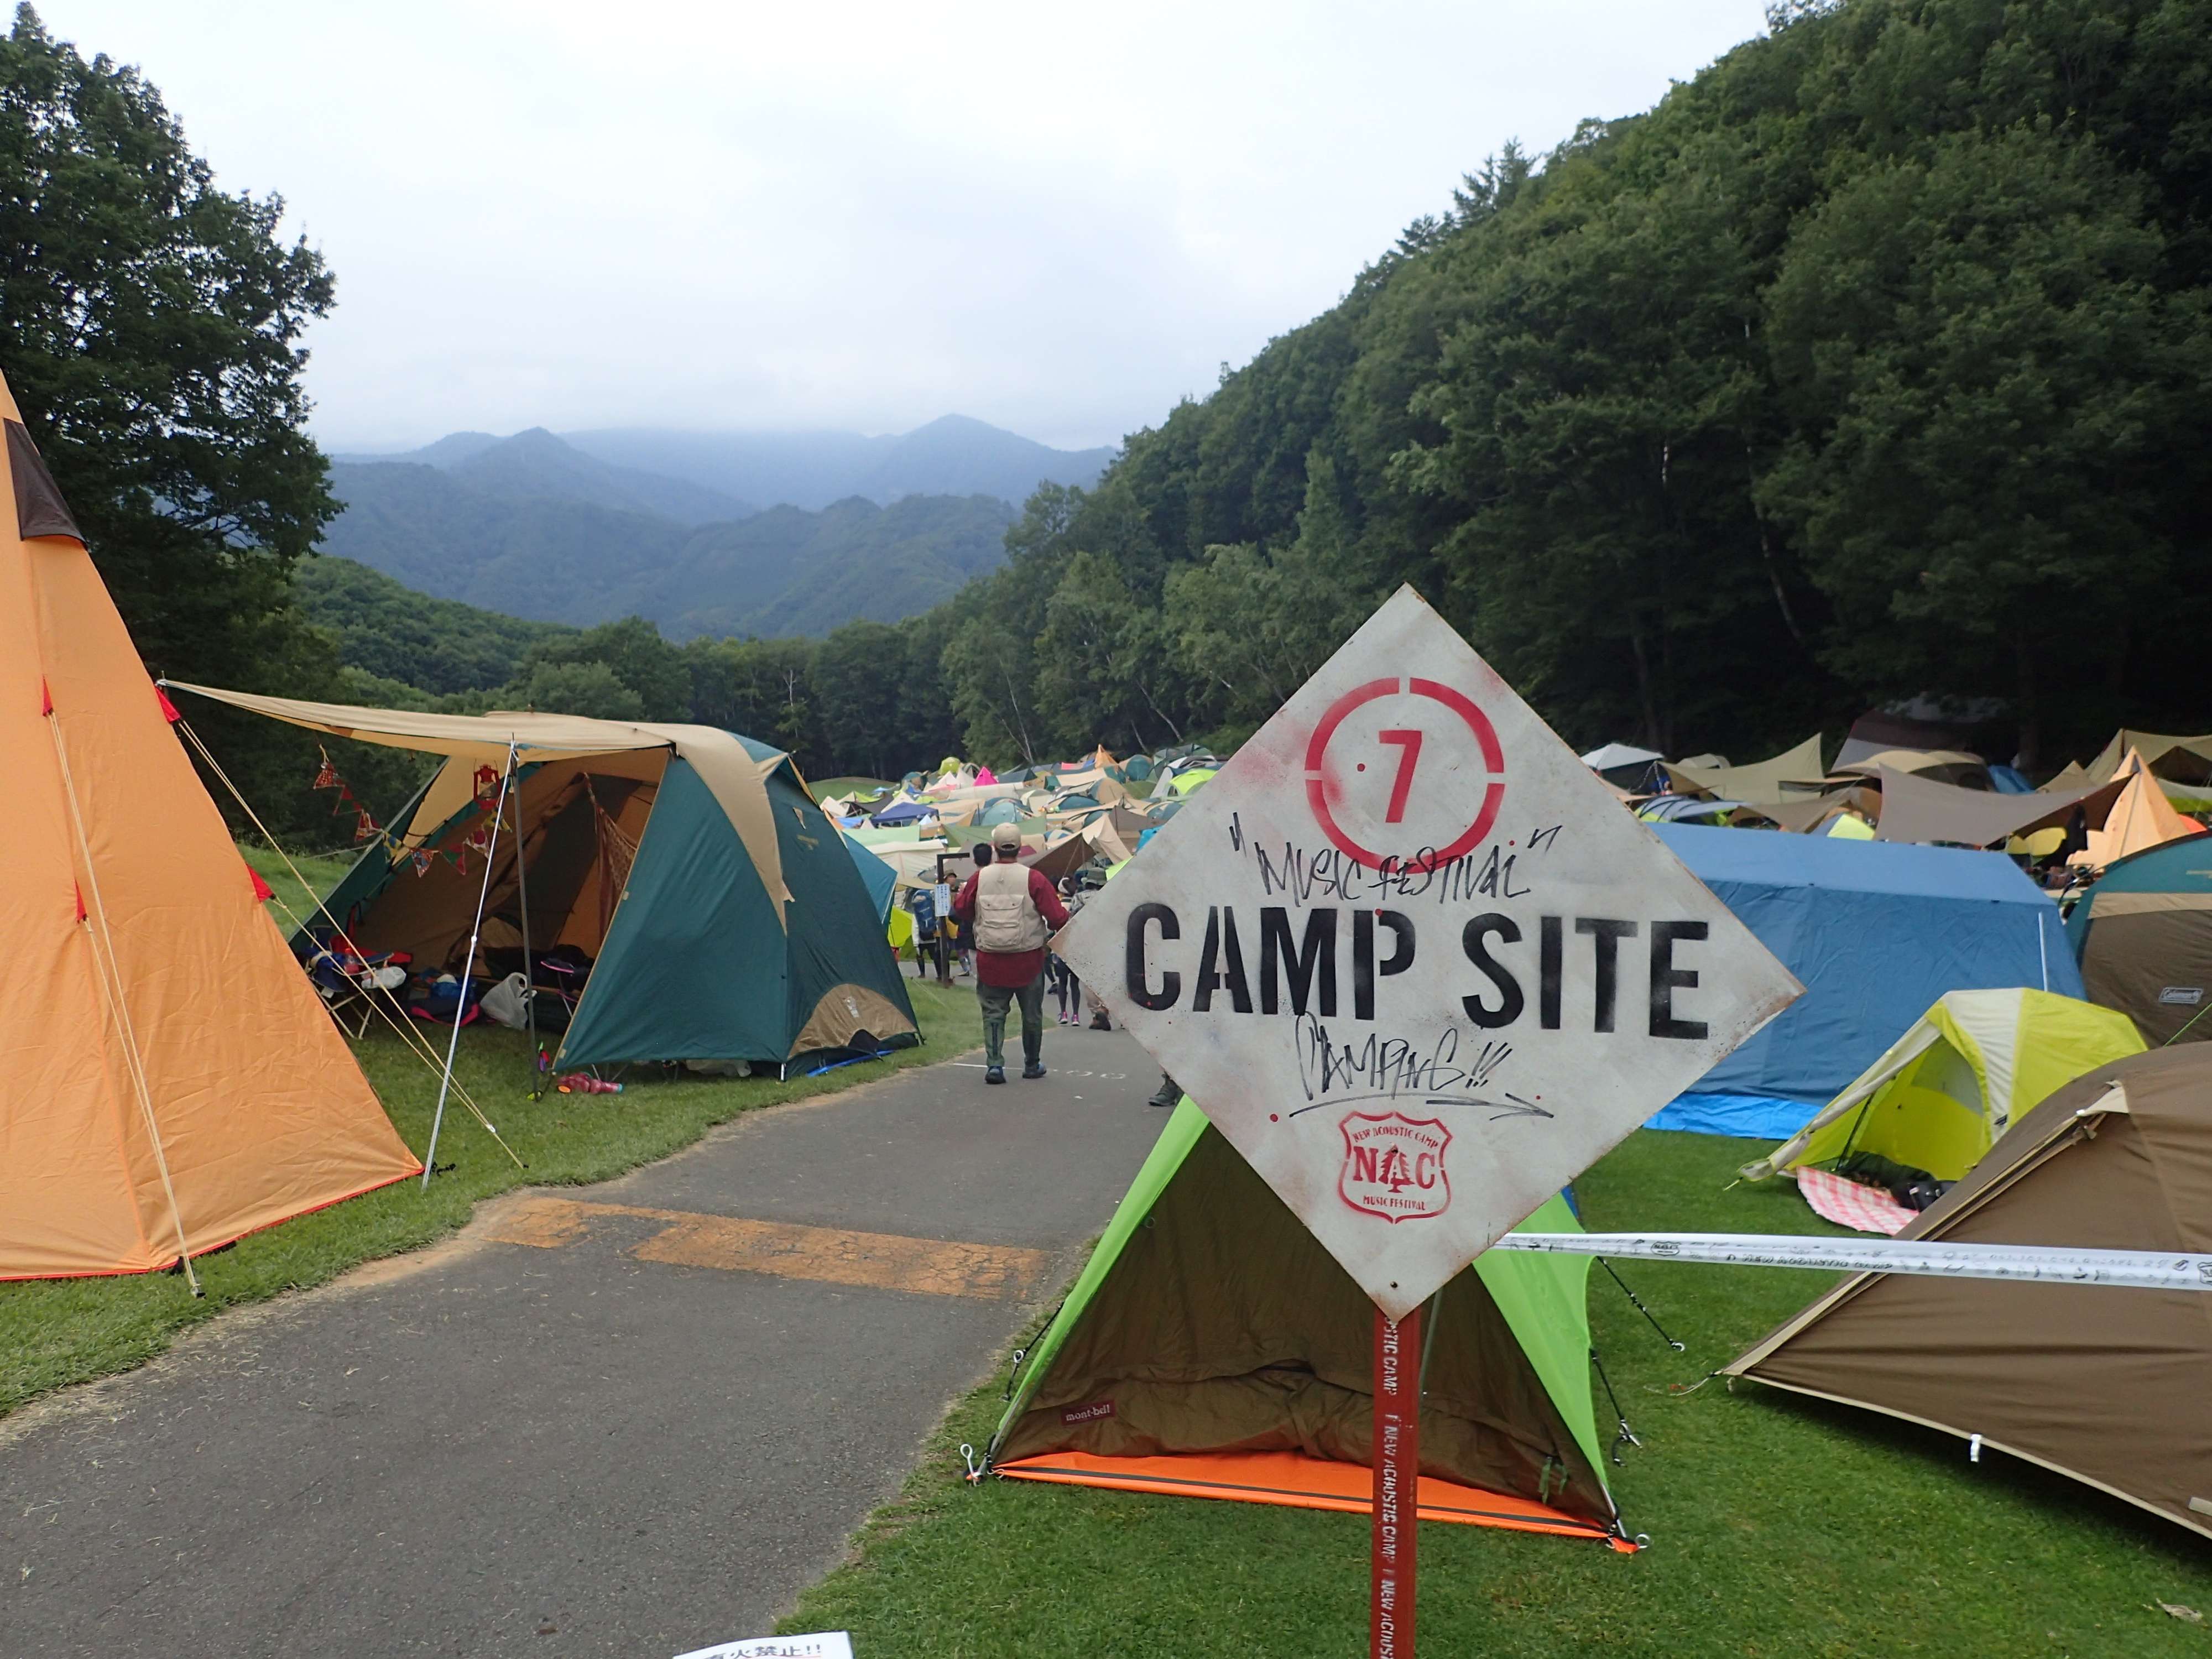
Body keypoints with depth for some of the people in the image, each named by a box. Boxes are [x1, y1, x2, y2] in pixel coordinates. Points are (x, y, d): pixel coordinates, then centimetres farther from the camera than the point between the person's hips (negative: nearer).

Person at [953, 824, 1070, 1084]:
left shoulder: (979, 878, -5)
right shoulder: (1033, 879, -11)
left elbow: (961, 910, 7)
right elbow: (1057, 917, -12)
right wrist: (1064, 912, 10)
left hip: (990, 961, 1)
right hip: (1028, 959, -1)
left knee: (993, 1013, 11)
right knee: (1032, 1014, 15)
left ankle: (994, 1064, -2)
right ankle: (1032, 1065, 26)